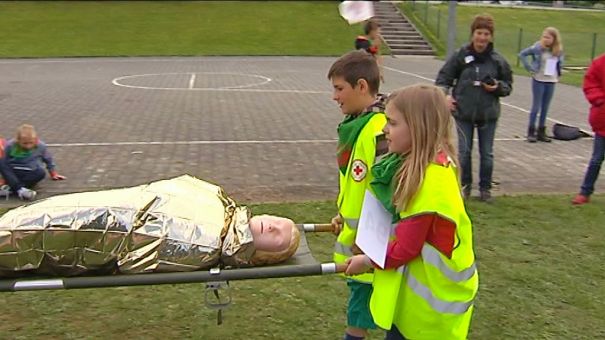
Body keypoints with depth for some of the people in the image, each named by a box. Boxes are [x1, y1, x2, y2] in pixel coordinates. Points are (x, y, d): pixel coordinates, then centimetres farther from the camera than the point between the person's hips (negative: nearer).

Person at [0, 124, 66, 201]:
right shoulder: (10, 145, -4)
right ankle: (20, 190, -46)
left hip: (30, 173, 0)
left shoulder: (41, 146, -2)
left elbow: (49, 160, 13)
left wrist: (53, 174, 21)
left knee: (41, 173, -33)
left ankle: (12, 187, -36)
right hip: (12, 173, 0)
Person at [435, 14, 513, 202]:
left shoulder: (498, 60, -2)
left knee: (487, 153, 9)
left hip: (488, 114, 1)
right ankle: (465, 185, 26)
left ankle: (485, 187, 24)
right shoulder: (460, 55, -5)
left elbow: (508, 86, 8)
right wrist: (445, 95, -13)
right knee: (464, 152, 6)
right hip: (464, 112, 0)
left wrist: (497, 87, -12)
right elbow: (443, 77, 2)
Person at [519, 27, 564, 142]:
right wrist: (530, 68, -10)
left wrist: (558, 72, 7)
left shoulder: (558, 51, 0)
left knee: (545, 107, 10)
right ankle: (531, 132, 9)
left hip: (551, 81, 4)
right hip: (539, 80, -4)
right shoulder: (537, 47, -13)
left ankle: (541, 132, 18)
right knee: (536, 106, 1)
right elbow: (522, 54, -8)